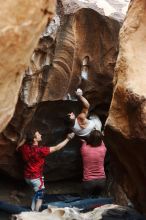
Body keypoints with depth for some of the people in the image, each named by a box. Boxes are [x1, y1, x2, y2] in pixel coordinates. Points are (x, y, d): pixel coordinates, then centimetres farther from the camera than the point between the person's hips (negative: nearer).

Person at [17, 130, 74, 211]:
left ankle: (33, 211, 28)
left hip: (27, 177, 7)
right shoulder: (40, 150, -26)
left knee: (36, 194, 26)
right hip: (36, 178, -7)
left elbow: (18, 148, 16)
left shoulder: (24, 148, -9)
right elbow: (57, 148, -21)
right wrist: (68, 138, -15)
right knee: (39, 197, 9)